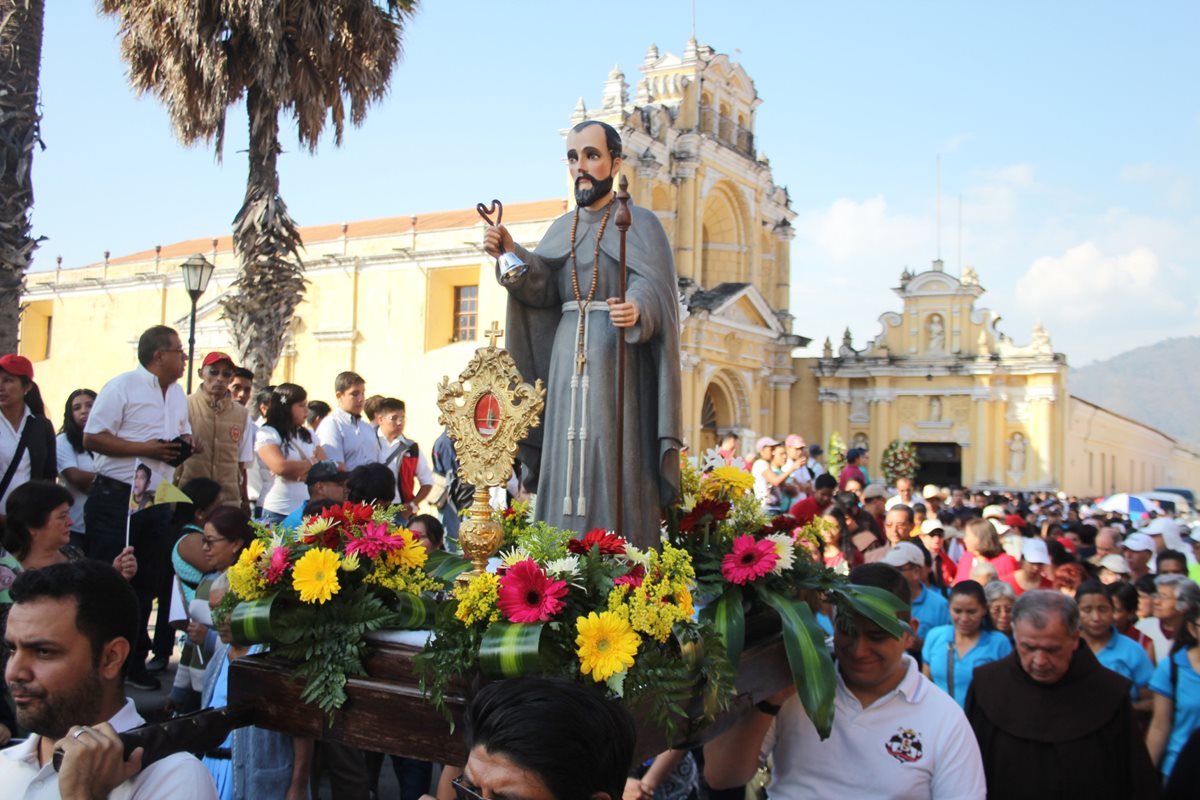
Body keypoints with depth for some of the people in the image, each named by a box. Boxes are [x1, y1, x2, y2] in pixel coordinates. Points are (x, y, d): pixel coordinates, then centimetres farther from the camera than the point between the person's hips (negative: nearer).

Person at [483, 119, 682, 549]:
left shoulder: (640, 222, 2)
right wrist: (512, 255, -15)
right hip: (568, 362, 5)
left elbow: (655, 286, -12)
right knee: (567, 469, 3)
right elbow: (542, 287, 4)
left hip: (617, 362, -5)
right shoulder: (562, 228, 18)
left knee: (615, 464, -8)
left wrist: (637, 309, -35)